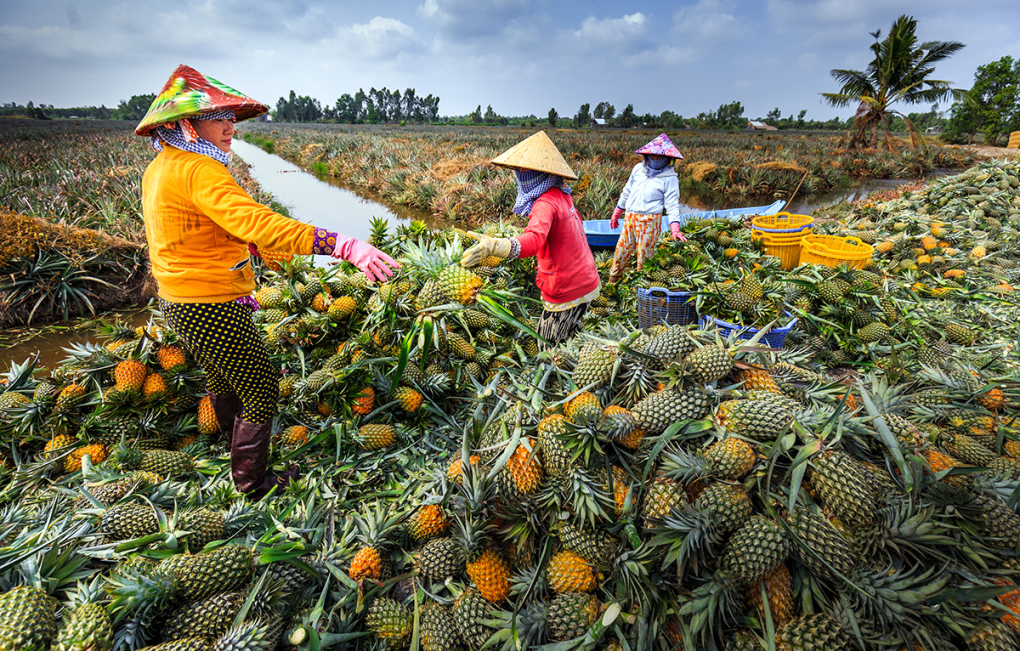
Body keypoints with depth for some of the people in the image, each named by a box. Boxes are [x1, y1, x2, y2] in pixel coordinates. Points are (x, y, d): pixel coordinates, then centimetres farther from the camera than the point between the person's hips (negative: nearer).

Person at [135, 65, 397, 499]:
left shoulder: (158, 168, 8)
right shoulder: (199, 171, -23)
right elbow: (260, 223, -38)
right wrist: (347, 247, -44)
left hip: (178, 303, 10)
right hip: (213, 310, -10)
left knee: (220, 375, 30)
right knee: (261, 389, 6)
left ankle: (235, 441, 56)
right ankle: (251, 482, 22)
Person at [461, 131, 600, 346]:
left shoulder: (546, 204, -24)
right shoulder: (562, 195, 7)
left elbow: (533, 240, -44)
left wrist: (494, 246, -61)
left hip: (566, 294, -10)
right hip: (587, 283, 10)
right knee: (571, 336, 28)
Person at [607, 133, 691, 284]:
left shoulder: (669, 178, -6)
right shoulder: (638, 169, 8)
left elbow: (672, 205, -9)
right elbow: (627, 191, 18)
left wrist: (675, 229, -21)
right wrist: (616, 214, 21)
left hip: (649, 221, -4)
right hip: (629, 218, 4)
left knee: (644, 254, 3)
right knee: (621, 249, 11)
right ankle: (613, 279, 31)